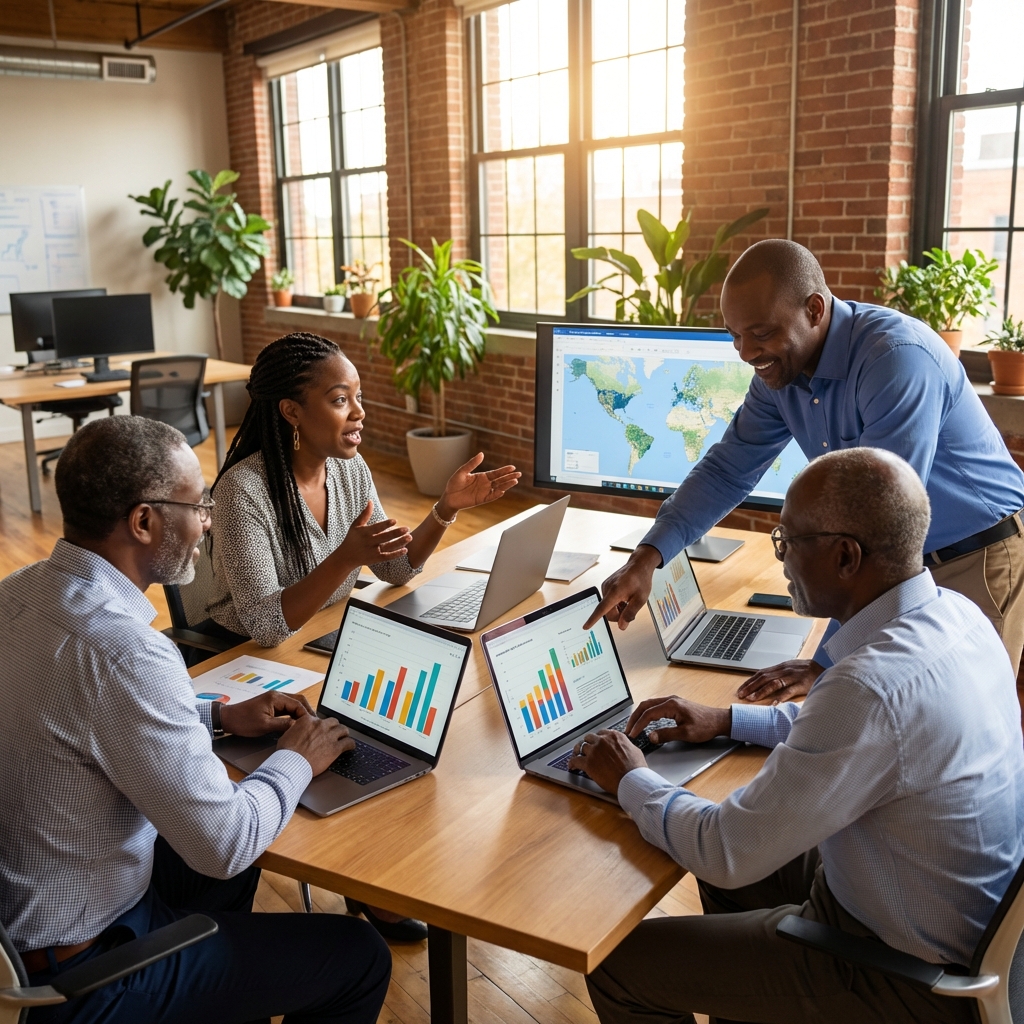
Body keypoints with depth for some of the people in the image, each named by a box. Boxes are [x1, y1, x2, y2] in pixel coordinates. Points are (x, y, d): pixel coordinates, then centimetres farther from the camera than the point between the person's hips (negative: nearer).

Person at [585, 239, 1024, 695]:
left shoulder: (898, 358, -30)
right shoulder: (780, 368, -6)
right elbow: (727, 469, 2)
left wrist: (826, 665, -31)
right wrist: (647, 558, -13)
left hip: (978, 559, -6)